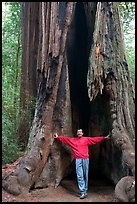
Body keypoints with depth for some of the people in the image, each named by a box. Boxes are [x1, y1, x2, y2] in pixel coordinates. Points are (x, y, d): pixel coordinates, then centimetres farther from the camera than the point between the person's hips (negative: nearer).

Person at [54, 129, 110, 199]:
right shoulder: (72, 140, 14)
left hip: (85, 159, 0)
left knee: (85, 175, 5)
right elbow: (65, 138, 20)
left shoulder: (86, 139, 10)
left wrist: (104, 138, 1)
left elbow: (95, 139, 6)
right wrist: (58, 137, 20)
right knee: (79, 176, -6)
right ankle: (83, 192, -6)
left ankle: (85, 190, 16)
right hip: (78, 160, 0)